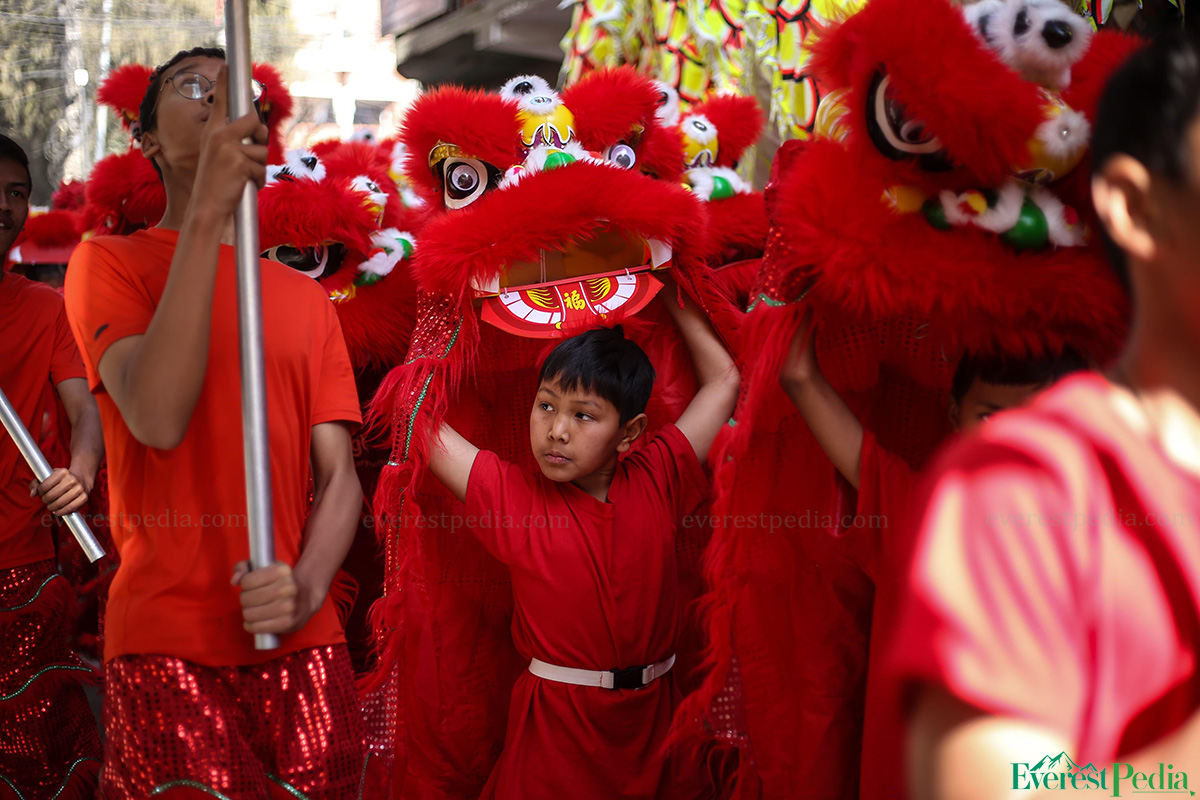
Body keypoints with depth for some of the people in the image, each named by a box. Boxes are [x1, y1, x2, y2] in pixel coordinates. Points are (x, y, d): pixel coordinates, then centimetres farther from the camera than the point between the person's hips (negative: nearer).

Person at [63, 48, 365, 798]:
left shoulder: (307, 297, 15)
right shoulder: (109, 261, 3)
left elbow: (339, 472, 8)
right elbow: (158, 420, -15)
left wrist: (307, 588, -13)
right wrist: (207, 214, -18)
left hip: (305, 646, 4)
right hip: (166, 644, -4)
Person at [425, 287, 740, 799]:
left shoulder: (656, 482, -2)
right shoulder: (512, 498, -7)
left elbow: (723, 378, 6)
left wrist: (673, 299, 8)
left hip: (650, 718, 2)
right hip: (556, 723, -2)